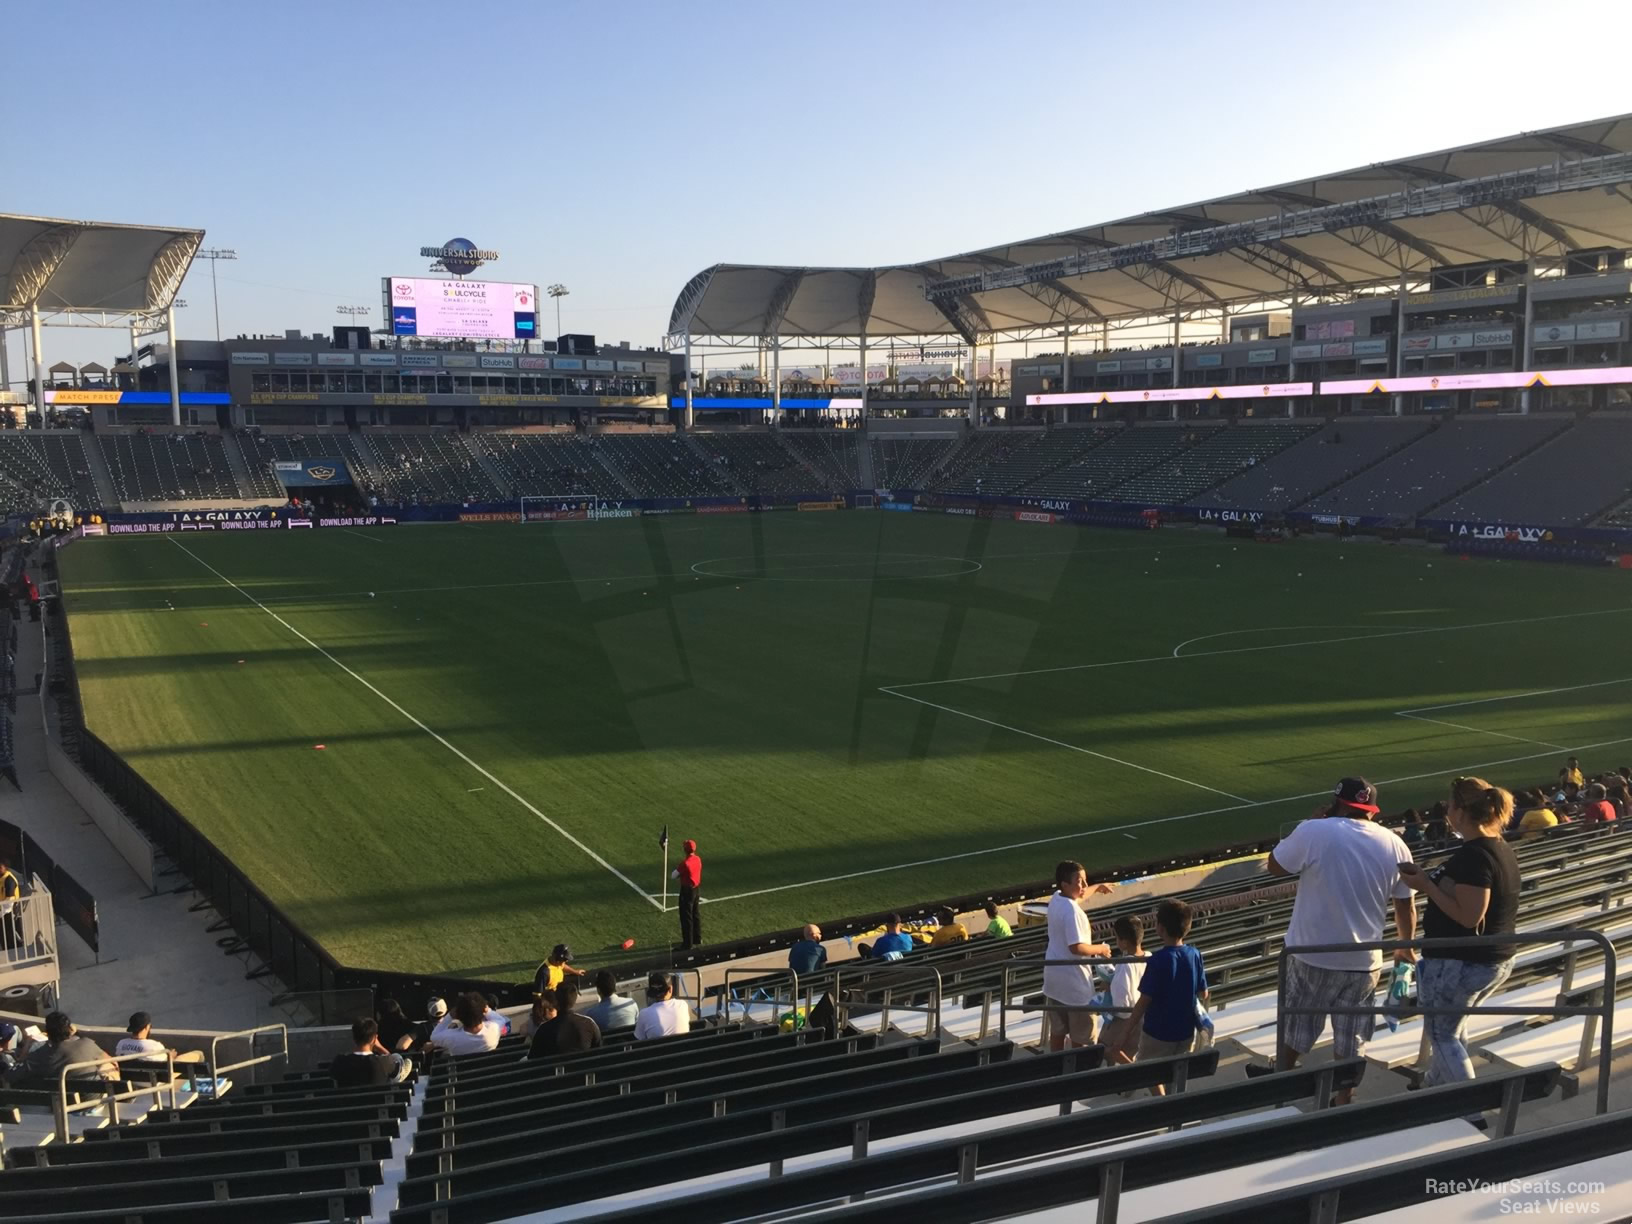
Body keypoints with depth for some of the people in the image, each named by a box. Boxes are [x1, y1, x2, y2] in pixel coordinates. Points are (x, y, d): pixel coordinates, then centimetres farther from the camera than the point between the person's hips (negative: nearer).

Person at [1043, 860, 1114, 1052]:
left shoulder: (1055, 899, 4)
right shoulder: (1072, 911, -25)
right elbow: (1076, 947, -29)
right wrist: (1100, 949, -12)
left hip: (1054, 978, 9)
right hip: (1074, 981, -9)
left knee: (1057, 1031, 18)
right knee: (1081, 1037, 5)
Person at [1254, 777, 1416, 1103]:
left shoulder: (1314, 832, -17)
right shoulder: (1395, 845, -2)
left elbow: (1275, 867, -2)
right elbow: (1406, 908, 7)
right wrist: (1405, 948, 24)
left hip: (1313, 955, -3)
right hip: (1364, 961, 3)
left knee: (1296, 1024, 18)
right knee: (1350, 1040, 14)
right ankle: (1343, 1100, 24)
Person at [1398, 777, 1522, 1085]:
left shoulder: (1473, 855, -24)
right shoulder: (1503, 849, 6)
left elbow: (1468, 916, -27)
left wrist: (1426, 886, -20)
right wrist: (1431, 879, 9)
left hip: (1459, 963, -10)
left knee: (1442, 1035, 5)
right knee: (1452, 1025, 26)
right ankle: (1434, 1088, 42)